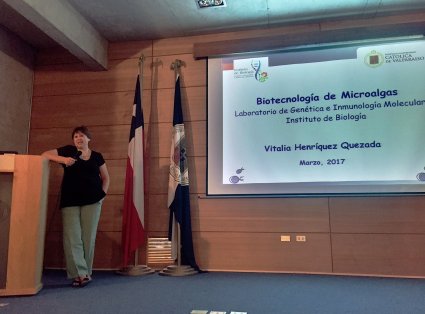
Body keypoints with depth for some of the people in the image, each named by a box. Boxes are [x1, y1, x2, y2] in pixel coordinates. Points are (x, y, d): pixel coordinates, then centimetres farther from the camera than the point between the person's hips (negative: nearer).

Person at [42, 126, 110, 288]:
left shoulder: (97, 156, 8)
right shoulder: (68, 151, 6)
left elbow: (105, 178, 16)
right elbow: (45, 154, 0)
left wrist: (103, 193, 2)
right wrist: (63, 159, -16)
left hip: (92, 201, 0)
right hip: (70, 201, 0)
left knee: (88, 237, 1)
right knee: (72, 238, -7)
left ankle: (85, 273, 11)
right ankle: (80, 274, -4)